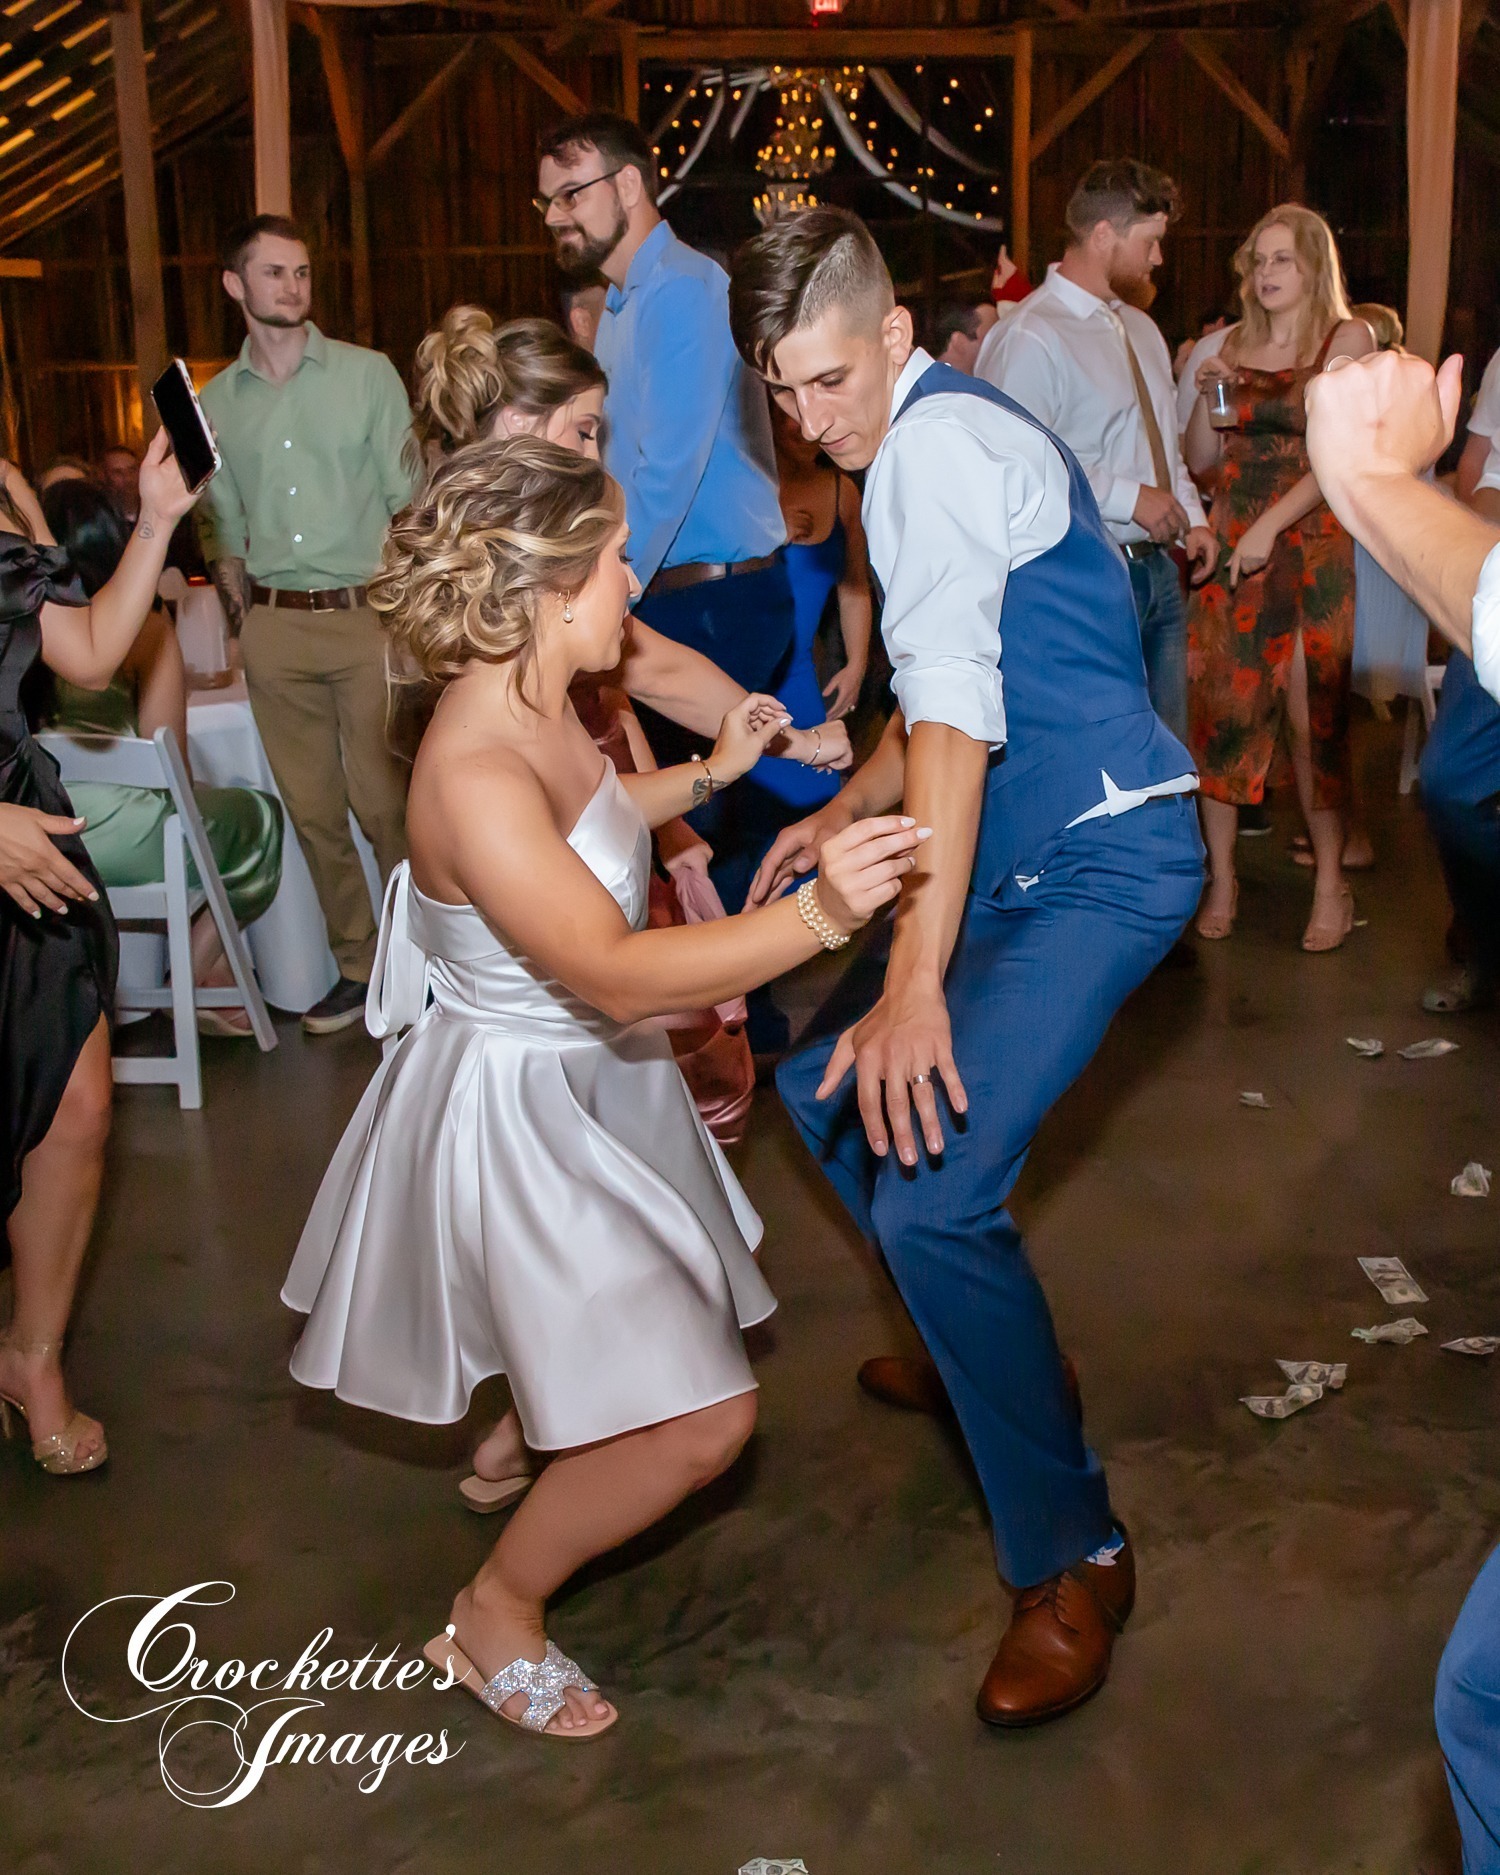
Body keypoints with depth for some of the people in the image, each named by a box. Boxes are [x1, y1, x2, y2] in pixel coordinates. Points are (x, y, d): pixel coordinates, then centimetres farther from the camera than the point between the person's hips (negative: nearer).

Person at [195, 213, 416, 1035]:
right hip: (274, 627, 3)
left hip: (367, 617, -3)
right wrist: (242, 616, 6)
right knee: (312, 808, 7)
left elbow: (410, 499, 1)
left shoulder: (368, 374, 2)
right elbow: (221, 526, 15)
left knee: (384, 801, -3)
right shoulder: (216, 401, 11)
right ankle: (357, 965, 19)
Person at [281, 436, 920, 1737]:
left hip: (590, 1073, 10)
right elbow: (613, 971, -42)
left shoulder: (536, 708, -4)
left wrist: (707, 775, 13)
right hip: (518, 1108, -10)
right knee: (699, 1417, -10)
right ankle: (497, 1613, 13)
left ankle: (514, 1419, 59)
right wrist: (819, 917, -48)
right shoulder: (473, 773, -34)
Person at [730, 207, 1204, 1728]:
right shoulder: (938, 437, 16)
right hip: (1029, 854, 11)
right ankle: (975, 1353, 36)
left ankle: (1071, 1557, -4)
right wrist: (844, 813, 15)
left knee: (931, 1190, -22)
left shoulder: (937, 448, -16)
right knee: (828, 1085, 18)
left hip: (1100, 866, -11)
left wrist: (918, 983, -33)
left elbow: (954, 716, -28)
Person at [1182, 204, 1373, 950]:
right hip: (1230, 545, 4)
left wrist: (1271, 526, -18)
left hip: (1310, 548, -4)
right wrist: (1207, 394, -3)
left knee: (1312, 715, -4)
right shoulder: (1236, 343, 13)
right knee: (1219, 706, -1)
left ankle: (1330, 882, 7)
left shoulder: (1347, 340, 1)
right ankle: (1221, 878, 7)